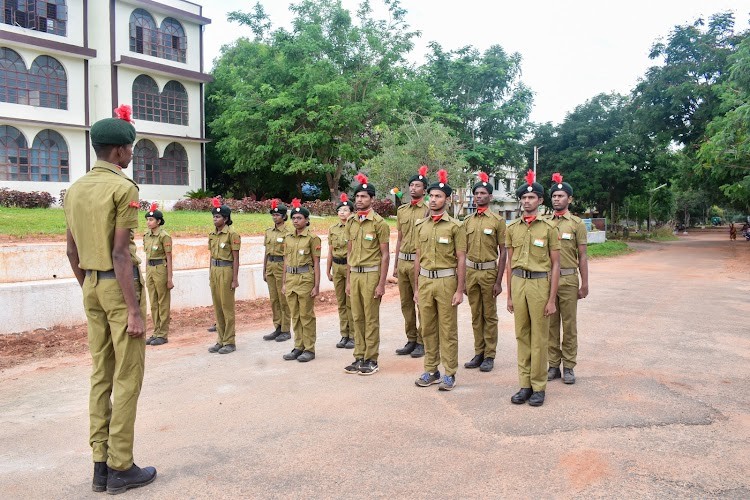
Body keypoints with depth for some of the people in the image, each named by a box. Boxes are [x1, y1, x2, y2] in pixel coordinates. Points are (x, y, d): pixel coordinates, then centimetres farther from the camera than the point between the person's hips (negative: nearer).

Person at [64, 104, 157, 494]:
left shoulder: (75, 189, 11)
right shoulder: (123, 187, -14)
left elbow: (72, 250, 14)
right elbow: (120, 252, -19)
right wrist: (135, 310, -18)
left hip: (91, 287, 8)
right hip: (120, 286, -8)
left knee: (100, 375, 13)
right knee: (127, 377, 0)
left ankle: (100, 465, 20)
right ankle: (121, 468, 8)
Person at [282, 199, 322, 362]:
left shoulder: (313, 238, -6)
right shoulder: (288, 238, 11)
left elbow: (316, 263, -7)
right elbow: (286, 261, 15)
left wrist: (316, 286, -11)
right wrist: (284, 283, 11)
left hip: (305, 279, -6)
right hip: (290, 279, 6)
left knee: (307, 316, 0)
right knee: (295, 316, 11)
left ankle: (310, 349, 9)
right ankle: (298, 347, 20)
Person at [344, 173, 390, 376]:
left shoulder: (379, 223, -8)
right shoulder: (351, 222, 10)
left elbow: (385, 255, -9)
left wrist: (381, 283, -13)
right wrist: (348, 280, 12)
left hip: (371, 274, -6)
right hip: (354, 275, 6)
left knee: (371, 319, 1)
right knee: (357, 318, 10)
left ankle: (371, 360, 11)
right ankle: (359, 357, 20)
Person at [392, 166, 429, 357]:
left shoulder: (428, 210, -5)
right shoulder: (402, 210, 13)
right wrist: (395, 265, 15)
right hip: (402, 261, 6)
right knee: (406, 303, 11)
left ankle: (422, 342, 9)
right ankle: (411, 340, 21)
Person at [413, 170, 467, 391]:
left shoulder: (455, 226, -5)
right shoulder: (420, 225, 9)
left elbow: (461, 259, -6)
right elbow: (418, 257, 13)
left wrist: (460, 290, -10)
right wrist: (416, 287, 11)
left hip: (446, 281, -5)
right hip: (425, 281, 5)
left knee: (448, 330, 2)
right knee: (428, 329, 11)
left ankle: (449, 374, 12)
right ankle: (430, 371, 22)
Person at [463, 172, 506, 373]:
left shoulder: (498, 220, -4)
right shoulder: (467, 221, 8)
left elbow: (503, 252, -5)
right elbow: (464, 250, 12)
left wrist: (499, 281, -10)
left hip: (489, 271, -4)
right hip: (471, 271, 4)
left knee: (489, 316, 4)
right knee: (476, 315, 11)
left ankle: (489, 356, 12)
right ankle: (478, 353, 20)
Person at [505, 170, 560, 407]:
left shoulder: (549, 228, -2)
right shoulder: (512, 228, 8)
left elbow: (555, 265, -2)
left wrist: (552, 299, -7)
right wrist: (509, 295, 10)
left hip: (540, 283, -3)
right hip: (518, 283, 3)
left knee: (539, 338, 2)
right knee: (522, 336, 9)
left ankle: (538, 387, 13)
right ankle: (524, 385, 18)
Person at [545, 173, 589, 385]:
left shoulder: (577, 224, 1)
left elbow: (582, 257, 1)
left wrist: (584, 284, -3)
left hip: (568, 280, -2)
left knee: (569, 324, 4)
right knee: (550, 323, 8)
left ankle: (569, 367, 13)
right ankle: (553, 365, 17)